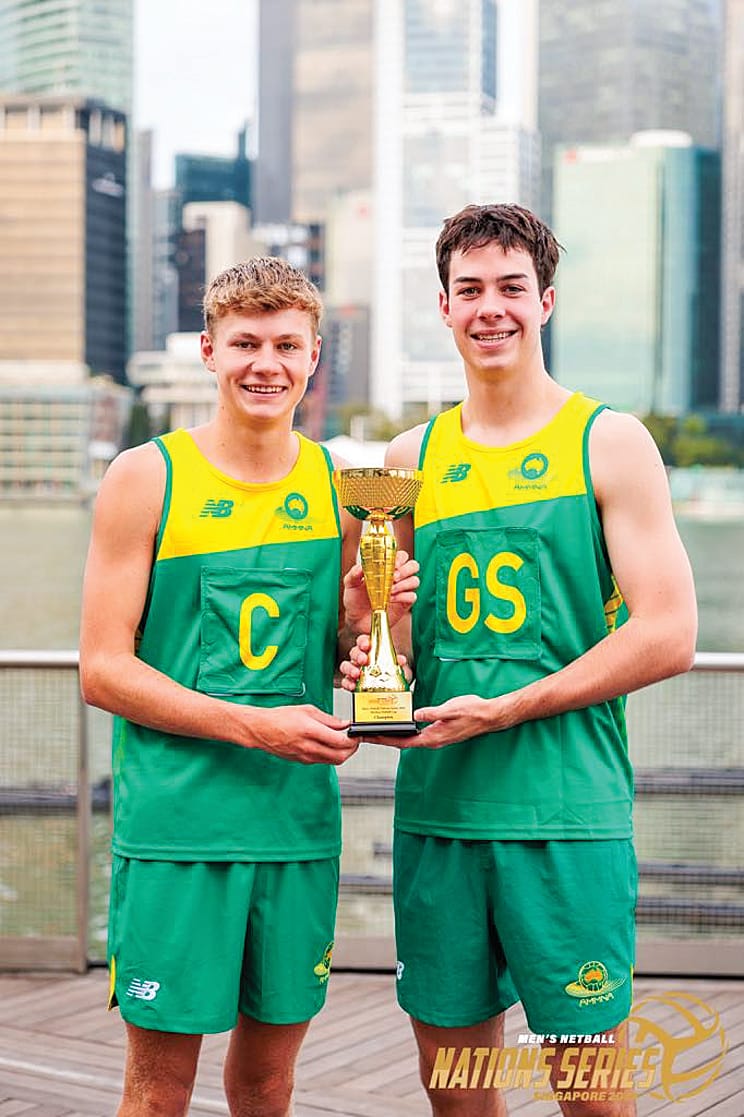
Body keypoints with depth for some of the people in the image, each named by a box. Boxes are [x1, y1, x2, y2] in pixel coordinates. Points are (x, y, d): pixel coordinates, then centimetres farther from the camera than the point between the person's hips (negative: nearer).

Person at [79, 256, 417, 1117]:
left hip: (300, 822, 4)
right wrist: (255, 727, -16)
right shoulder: (146, 480, -3)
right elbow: (103, 669, -7)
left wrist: (372, 619, -9)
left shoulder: (341, 488, 8)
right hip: (174, 824, -3)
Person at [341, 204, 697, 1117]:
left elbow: (668, 636, -8)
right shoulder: (409, 458, 12)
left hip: (568, 811, -4)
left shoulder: (608, 442, -1)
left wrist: (502, 710, -13)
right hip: (433, 808, 4)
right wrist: (366, 660, -3)